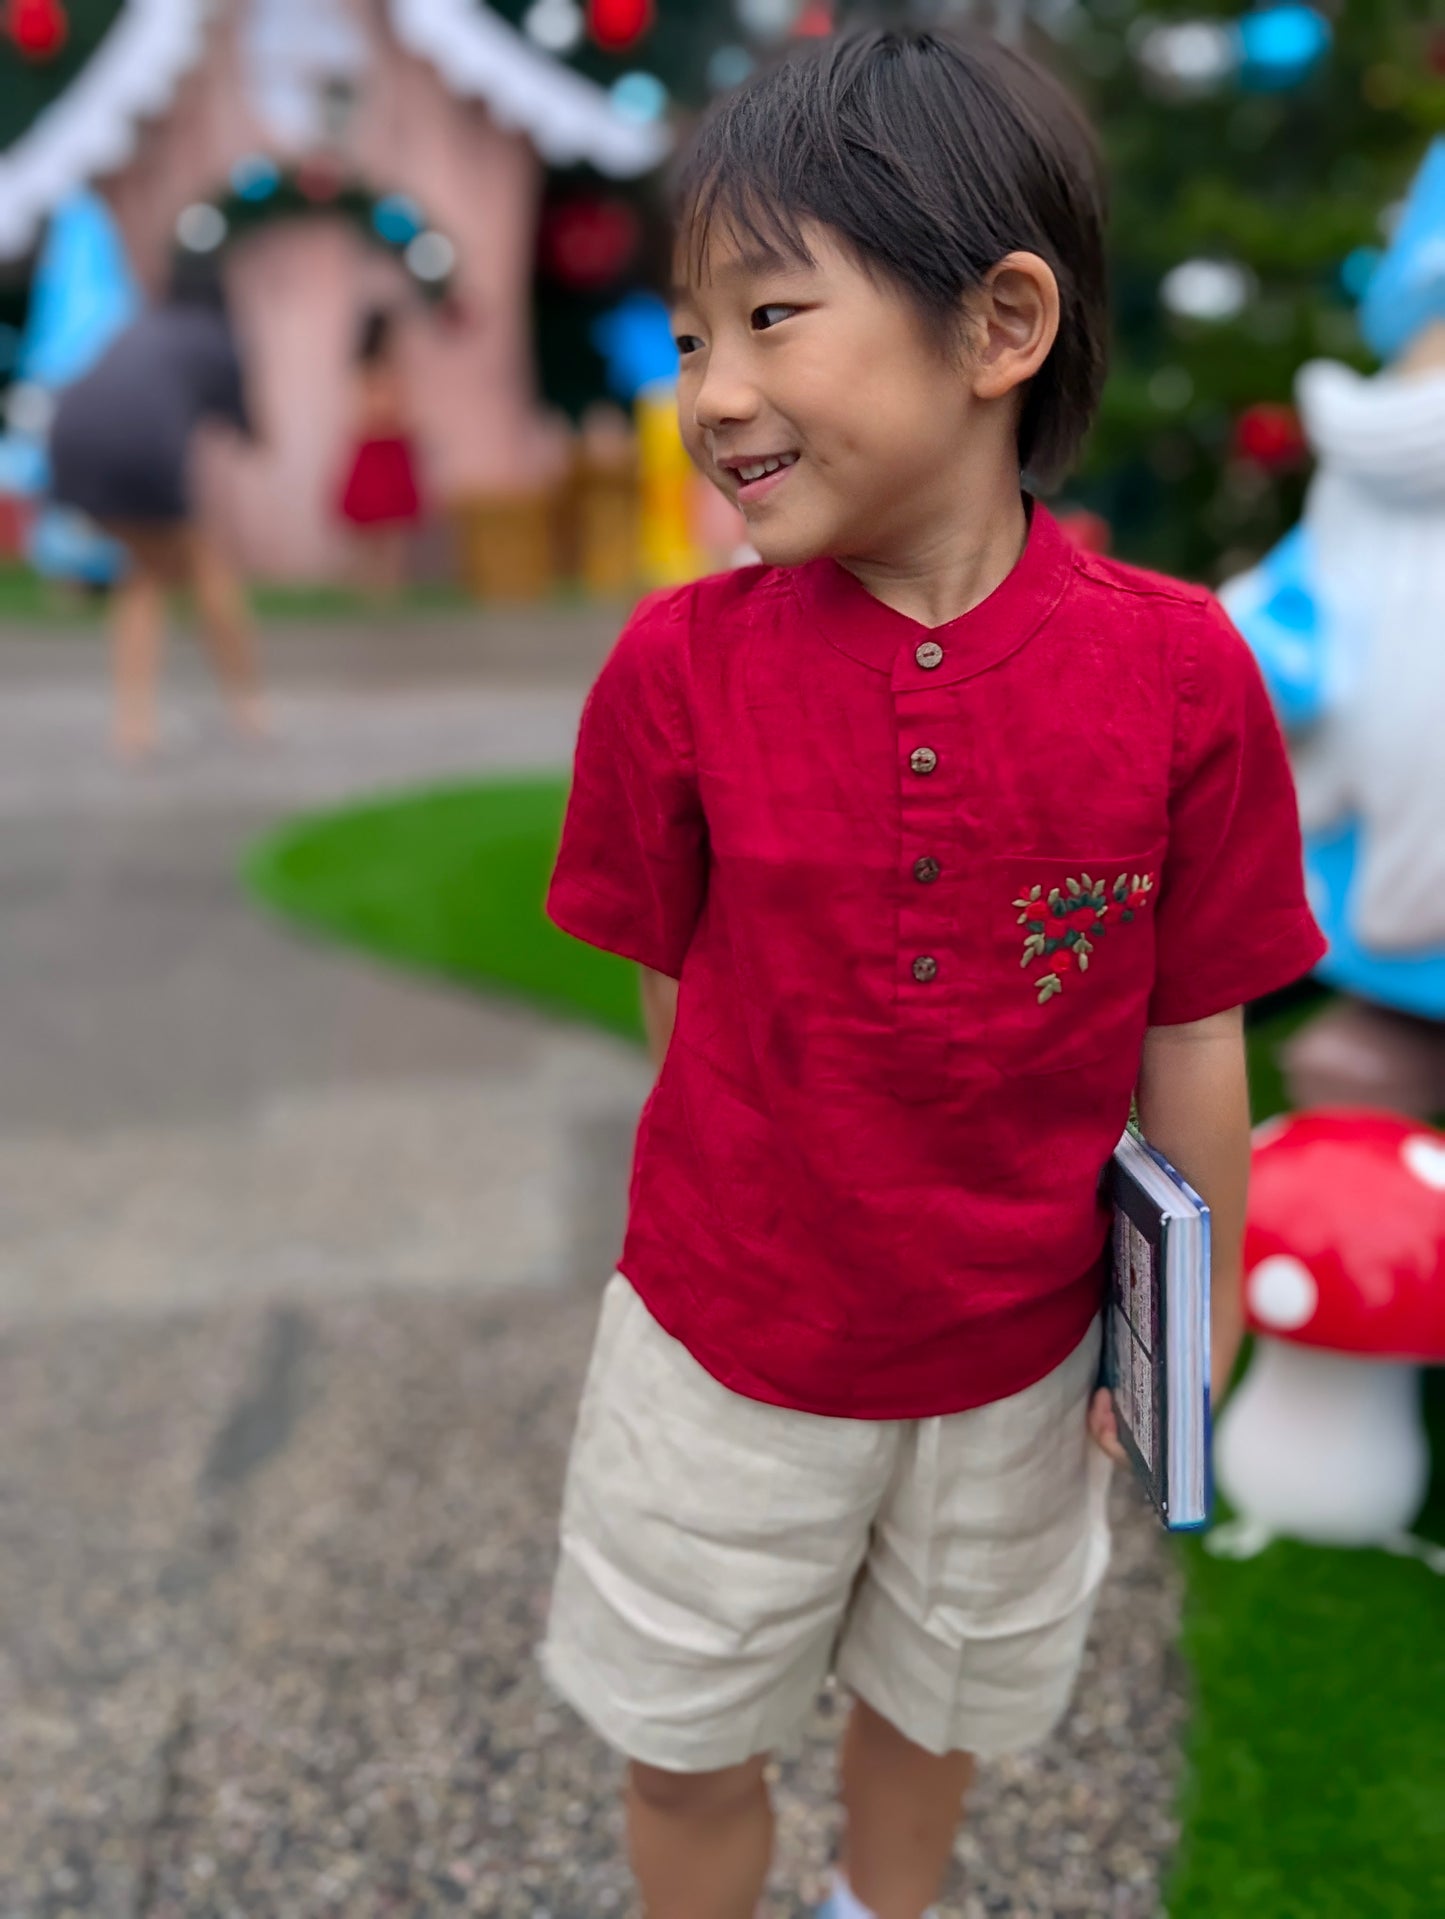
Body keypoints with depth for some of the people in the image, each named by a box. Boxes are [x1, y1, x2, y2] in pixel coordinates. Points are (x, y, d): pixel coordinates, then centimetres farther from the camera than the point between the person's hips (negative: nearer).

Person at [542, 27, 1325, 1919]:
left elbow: (1192, 1040, -8)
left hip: (1019, 1355, 1)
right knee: (687, 1741, 20)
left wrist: (1195, 1331, 1)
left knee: (937, 1705, 28)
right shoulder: (679, 665, -18)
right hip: (730, 1338, 0)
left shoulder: (1184, 672, -18)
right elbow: (680, 992, -5)